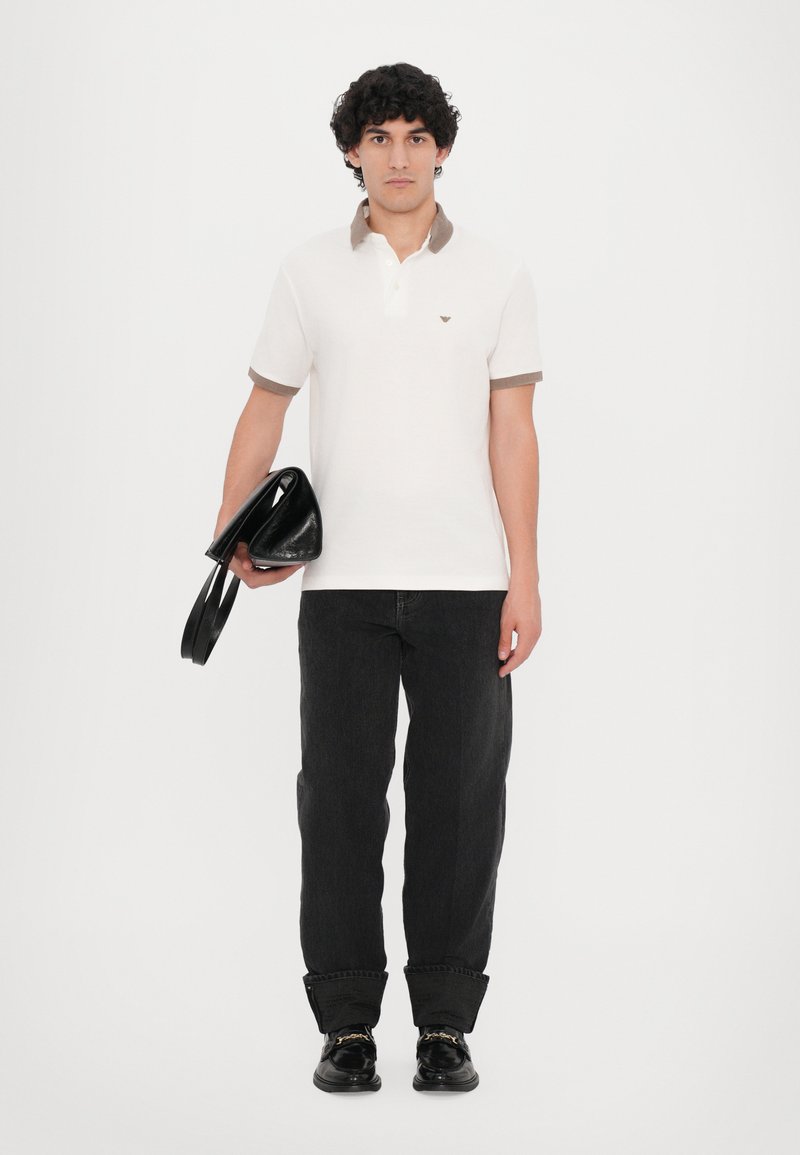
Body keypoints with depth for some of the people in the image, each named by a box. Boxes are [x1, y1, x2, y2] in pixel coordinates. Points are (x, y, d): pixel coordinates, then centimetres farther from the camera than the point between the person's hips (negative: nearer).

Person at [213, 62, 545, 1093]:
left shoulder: (496, 275, 5)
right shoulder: (309, 271, 7)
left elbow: (511, 429, 2)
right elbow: (265, 408, 10)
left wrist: (526, 575, -4)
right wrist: (232, 532, -1)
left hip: (466, 583, 0)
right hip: (342, 582, 1)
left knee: (459, 805, 2)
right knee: (339, 798, 3)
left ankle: (445, 1026, 12)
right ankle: (346, 1026, 12)